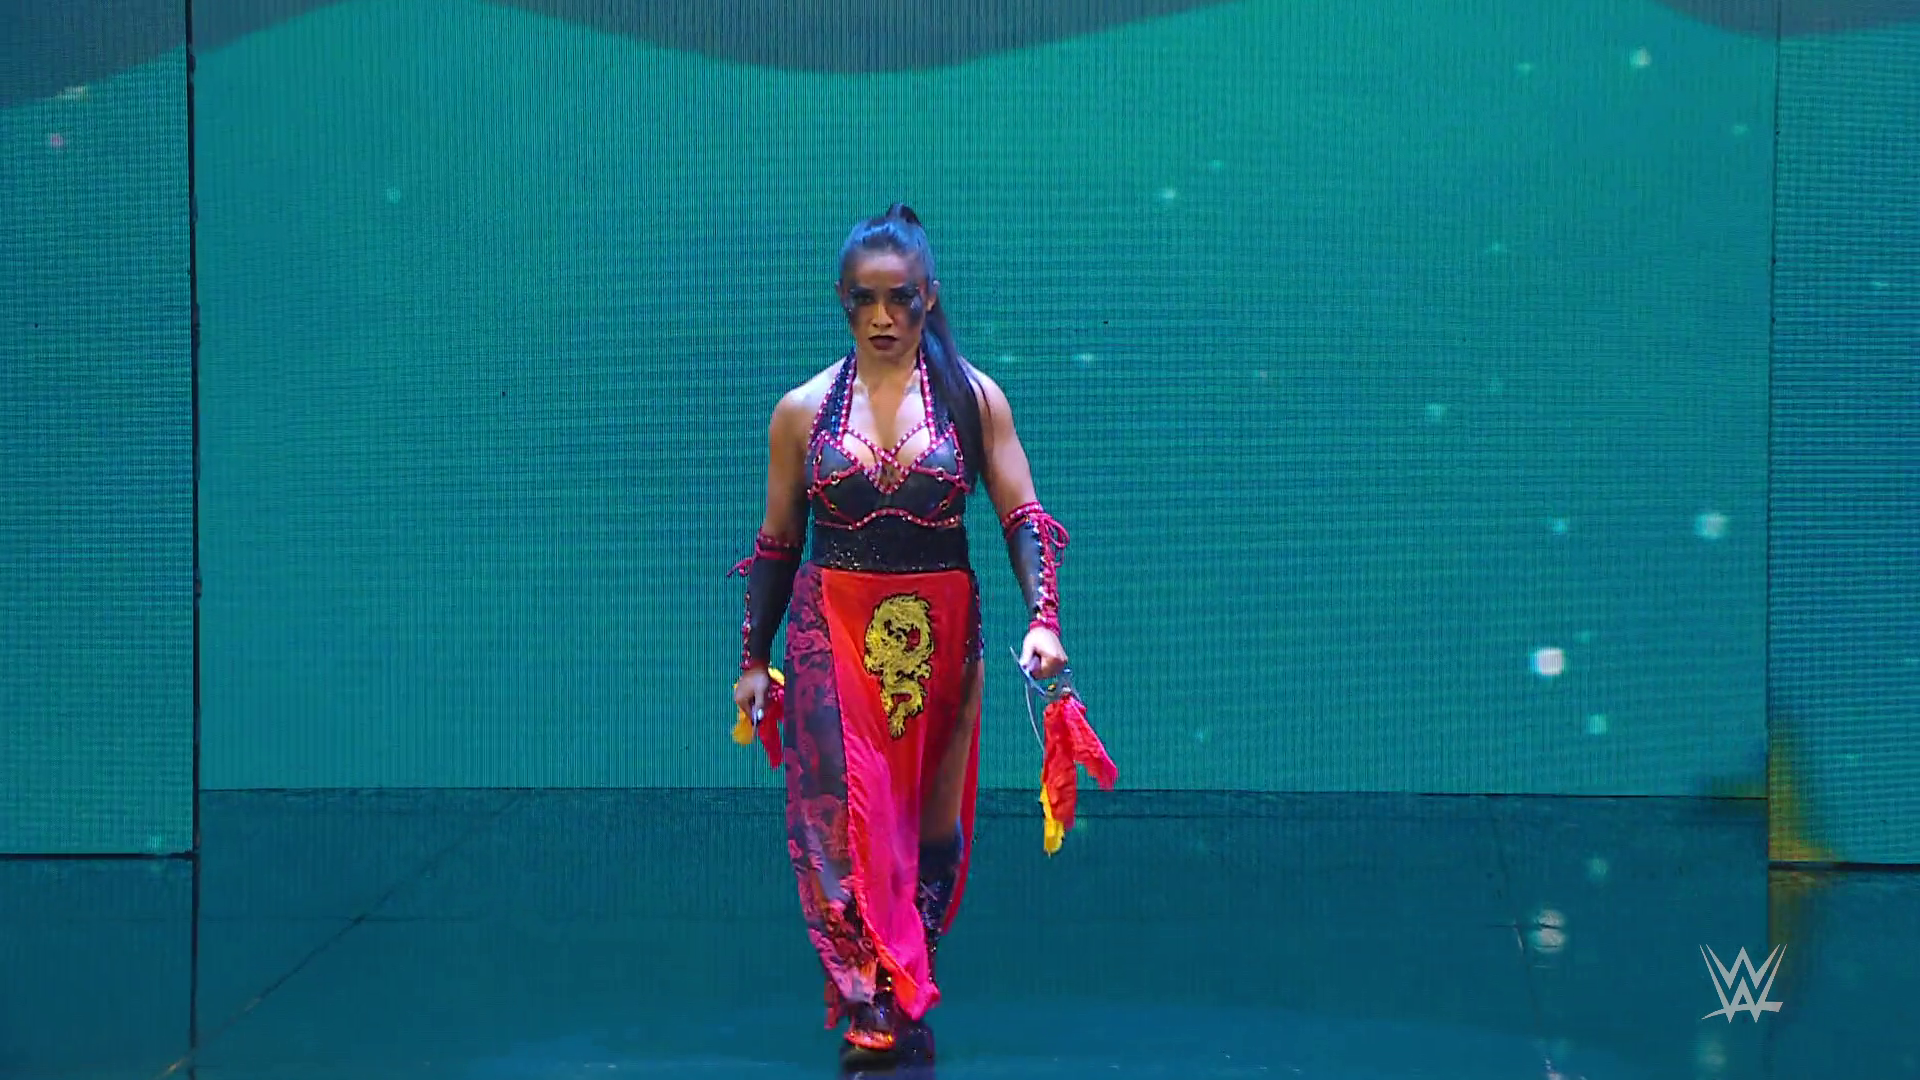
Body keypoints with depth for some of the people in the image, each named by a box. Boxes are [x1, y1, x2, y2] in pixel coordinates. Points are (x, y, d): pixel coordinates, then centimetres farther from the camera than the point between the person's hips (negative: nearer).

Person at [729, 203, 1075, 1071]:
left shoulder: (973, 398, 2)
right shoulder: (803, 410, 4)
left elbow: (1024, 518, -1)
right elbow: (777, 544, 10)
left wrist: (1043, 618, -15)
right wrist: (753, 660, 10)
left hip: (939, 635, 1)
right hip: (833, 635, -1)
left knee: (931, 822, 6)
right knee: (848, 815, -9)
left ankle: (896, 1001, 20)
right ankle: (882, 1013, -6)